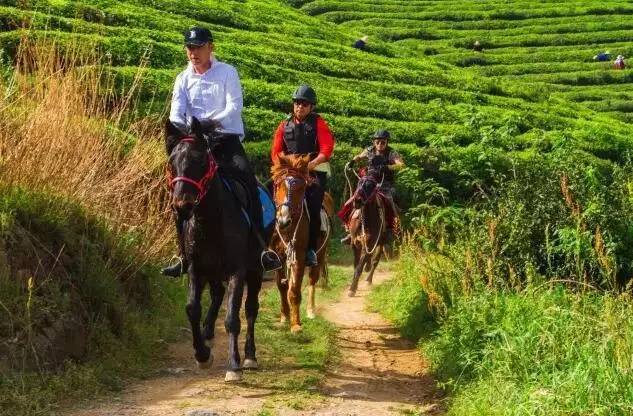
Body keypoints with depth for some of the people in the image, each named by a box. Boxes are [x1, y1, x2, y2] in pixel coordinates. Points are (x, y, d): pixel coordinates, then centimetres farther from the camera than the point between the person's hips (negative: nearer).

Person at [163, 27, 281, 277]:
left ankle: (262, 244, -29)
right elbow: (176, 111, 2)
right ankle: (185, 254, 2)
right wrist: (179, 127, -22)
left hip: (227, 137, -3)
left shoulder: (227, 72, 4)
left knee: (247, 177, -28)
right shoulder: (183, 79, 13)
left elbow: (235, 105, -8)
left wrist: (214, 121, -26)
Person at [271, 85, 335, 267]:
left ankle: (311, 249, -10)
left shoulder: (318, 123, 2)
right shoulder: (285, 125, 12)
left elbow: (327, 150, -8)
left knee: (312, 208, -18)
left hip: (314, 171, -3)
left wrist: (310, 165, -20)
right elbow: (275, 152, 10)